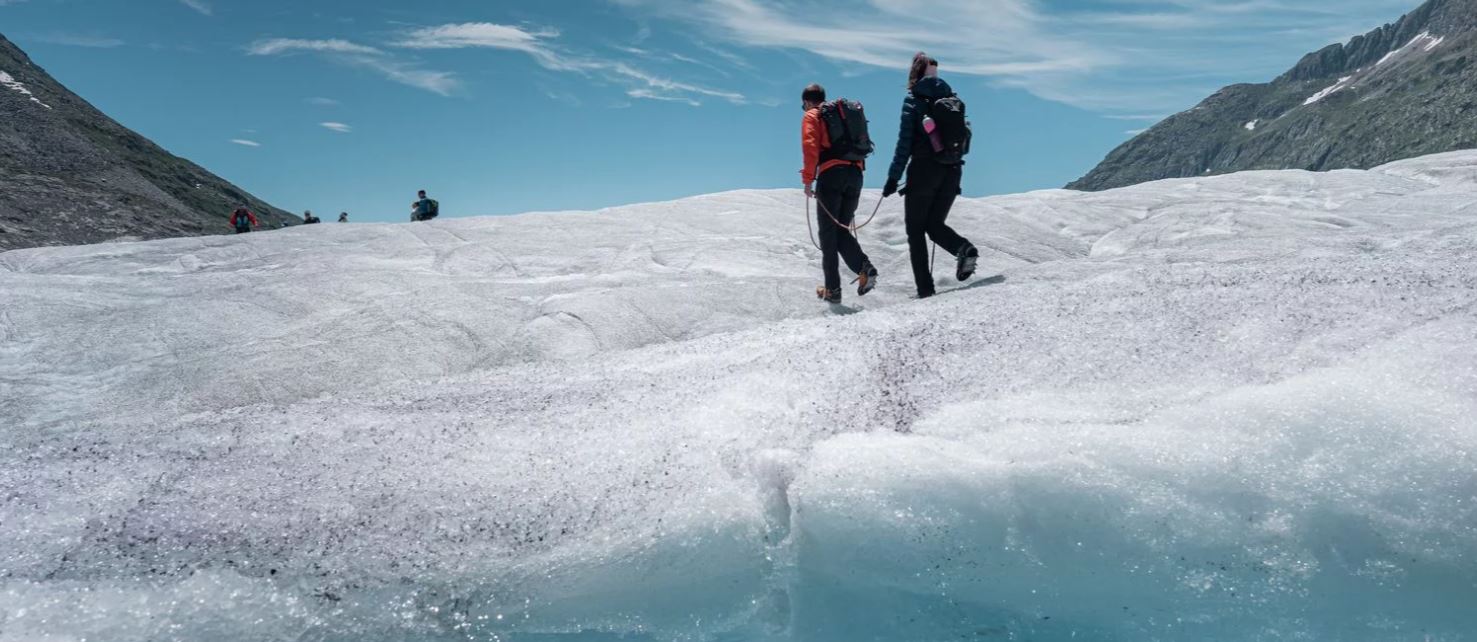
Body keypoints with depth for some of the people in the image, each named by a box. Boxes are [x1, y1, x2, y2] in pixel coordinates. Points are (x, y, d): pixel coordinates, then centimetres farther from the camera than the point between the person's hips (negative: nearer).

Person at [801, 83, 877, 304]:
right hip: (856, 173, 6)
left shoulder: (812, 116, 8)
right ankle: (864, 266, -13)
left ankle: (833, 289, 1)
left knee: (828, 232, 1)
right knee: (841, 229, 13)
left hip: (832, 174, -6)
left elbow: (810, 147, -9)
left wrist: (808, 179, -9)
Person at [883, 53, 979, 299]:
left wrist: (893, 178, -7)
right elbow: (963, 140, 13)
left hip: (924, 170, -5)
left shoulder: (914, 100, -4)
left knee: (915, 230, 4)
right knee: (935, 224, 17)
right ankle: (964, 248, -14)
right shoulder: (953, 99, 11)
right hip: (953, 171, 5)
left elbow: (905, 142, -10)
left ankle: (925, 289, -3)